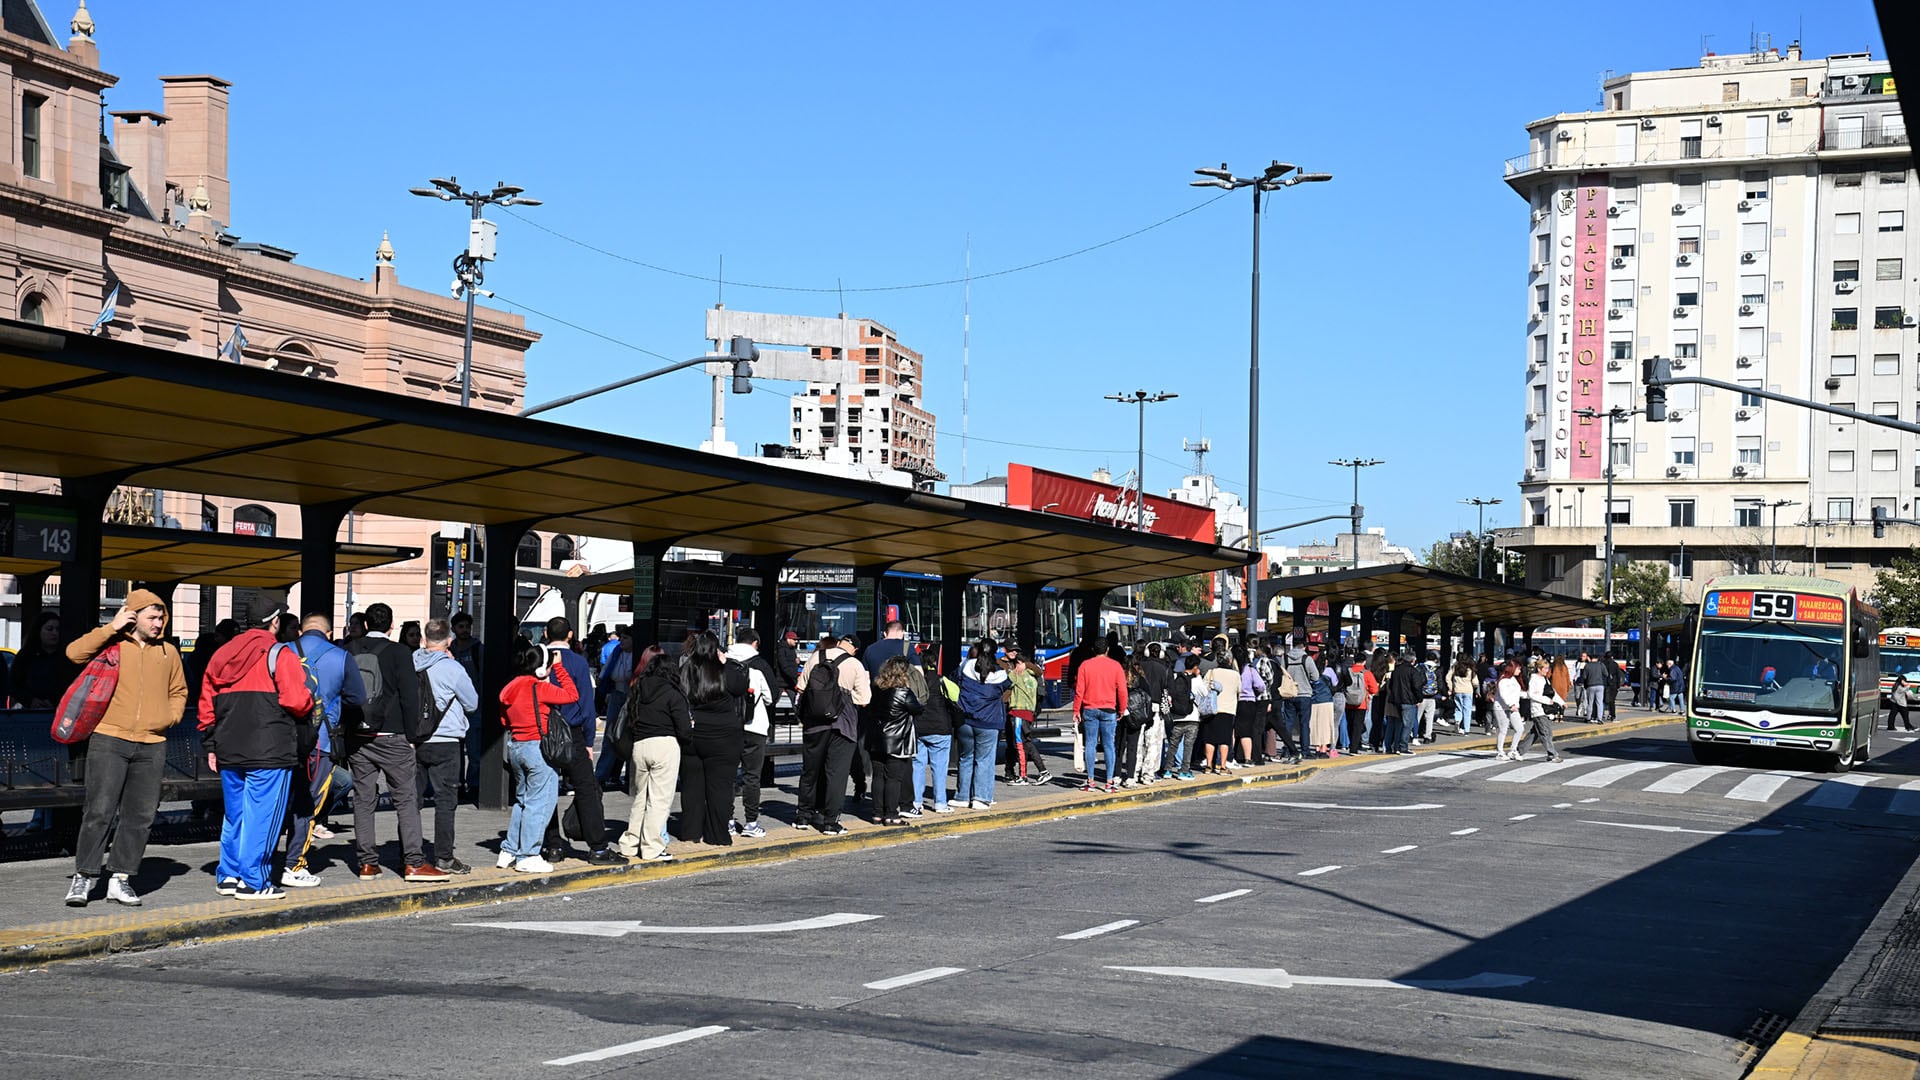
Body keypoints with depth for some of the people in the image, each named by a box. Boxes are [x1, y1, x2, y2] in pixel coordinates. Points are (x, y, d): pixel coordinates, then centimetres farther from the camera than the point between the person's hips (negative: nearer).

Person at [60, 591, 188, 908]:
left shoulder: (168, 652, 14)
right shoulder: (112, 644, 2)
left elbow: (178, 691, 25)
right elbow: (74, 653, -13)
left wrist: (171, 716, 6)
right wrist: (111, 629, -13)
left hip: (152, 746, 4)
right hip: (109, 740, -4)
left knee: (140, 816, 4)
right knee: (99, 810, -7)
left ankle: (120, 877, 12)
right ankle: (84, 876, 2)